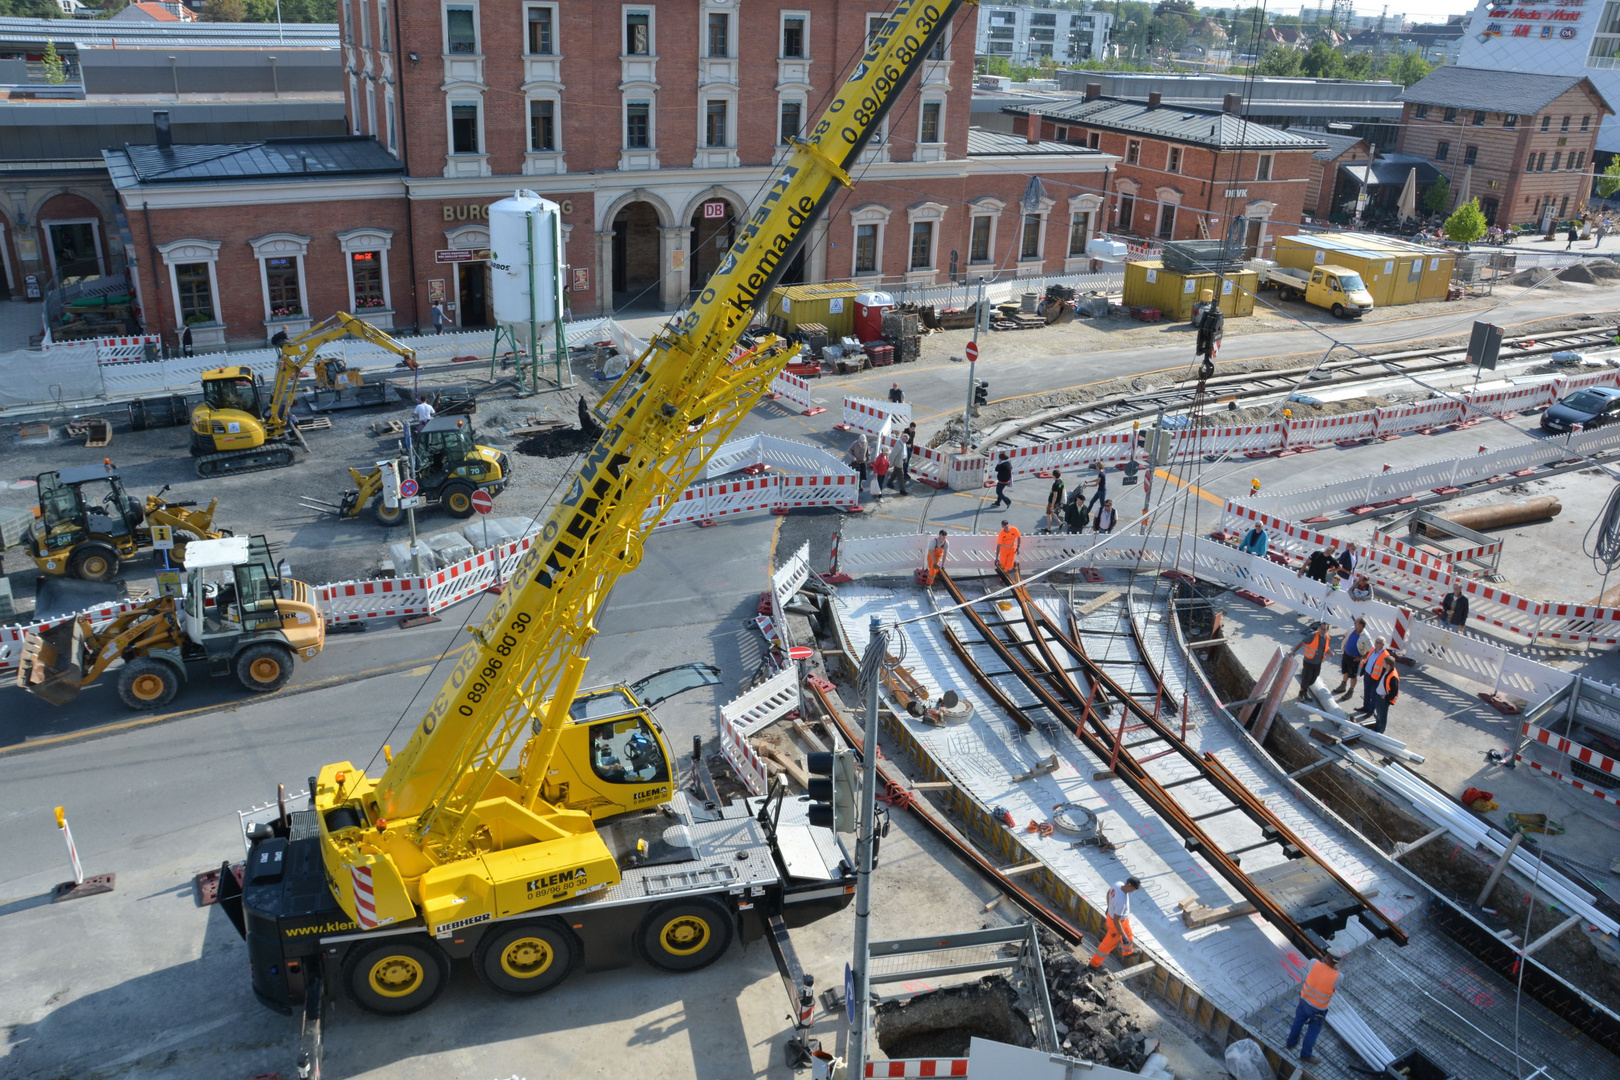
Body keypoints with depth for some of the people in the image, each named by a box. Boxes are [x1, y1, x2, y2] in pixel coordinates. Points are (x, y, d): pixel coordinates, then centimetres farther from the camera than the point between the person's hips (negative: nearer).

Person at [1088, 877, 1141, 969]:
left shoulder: (1118, 884, -21)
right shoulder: (1121, 901, -44)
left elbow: (1109, 892, 2)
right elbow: (1116, 921, -34)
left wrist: (1109, 907, 21)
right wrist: (1124, 936, -23)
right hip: (1117, 923, -8)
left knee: (1128, 935, 33)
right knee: (1109, 943, 16)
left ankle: (1127, 952, 63)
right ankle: (1095, 963, 37)